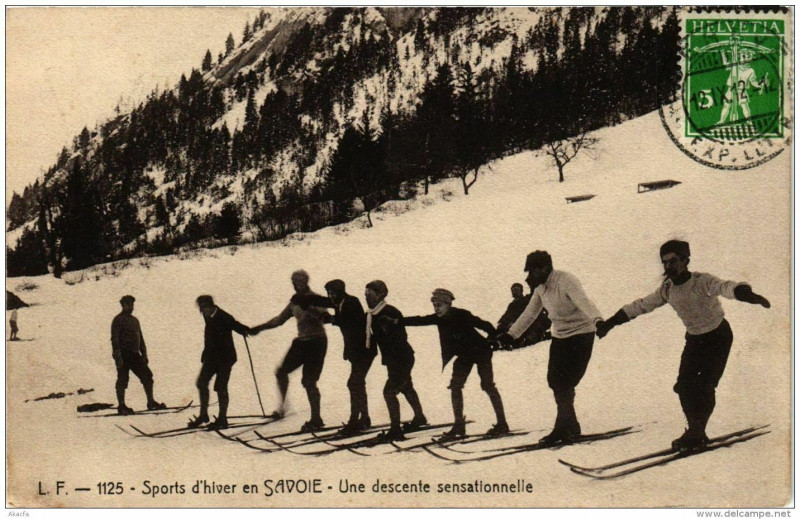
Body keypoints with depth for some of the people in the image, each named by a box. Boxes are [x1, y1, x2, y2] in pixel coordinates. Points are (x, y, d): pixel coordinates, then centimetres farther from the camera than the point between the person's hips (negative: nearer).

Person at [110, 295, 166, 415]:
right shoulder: (118, 320, -5)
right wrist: (117, 356, -19)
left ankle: (151, 403, 9)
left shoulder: (134, 320, 19)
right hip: (124, 355, -7)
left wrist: (144, 354, 17)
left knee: (147, 376, 3)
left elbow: (140, 338, 23)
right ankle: (121, 406, 4)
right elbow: (115, 339, -12)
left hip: (135, 355, 7)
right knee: (122, 380, -3)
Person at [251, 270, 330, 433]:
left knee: (309, 381, -10)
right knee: (282, 372, 4)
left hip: (316, 342, -8)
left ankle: (316, 419, -2)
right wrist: (259, 328, 18)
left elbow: (325, 317, -29)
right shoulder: (295, 302, 12)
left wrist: (306, 306, -40)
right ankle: (282, 406, 19)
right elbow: (280, 319, 22)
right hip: (301, 341, 8)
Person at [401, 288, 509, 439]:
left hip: (480, 351, -7)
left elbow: (484, 325, -25)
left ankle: (502, 424, 0)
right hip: (464, 355, 7)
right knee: (455, 386, -2)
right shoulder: (439, 319, -7)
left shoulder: (461, 315, -26)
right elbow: (419, 321, -7)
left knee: (488, 386, -8)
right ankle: (459, 425, 3)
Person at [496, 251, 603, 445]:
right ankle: (570, 427, 16)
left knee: (565, 384, -12)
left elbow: (583, 302, -38)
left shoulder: (566, 281, -22)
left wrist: (598, 320, -56)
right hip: (560, 337, 8)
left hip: (580, 335, -8)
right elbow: (530, 314, 16)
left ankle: (564, 429, -3)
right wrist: (511, 334, 16)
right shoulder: (540, 288, 4)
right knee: (555, 381, 5)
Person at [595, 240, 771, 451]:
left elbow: (725, 287, -45)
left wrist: (747, 294, -67)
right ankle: (696, 431, 12)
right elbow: (641, 305, 5)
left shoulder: (702, 281, -25)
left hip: (718, 336, -6)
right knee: (684, 386, -2)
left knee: (704, 387, -13)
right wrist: (609, 323, 8)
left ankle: (696, 433, -1)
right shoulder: (668, 288, -6)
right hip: (694, 339, 6)